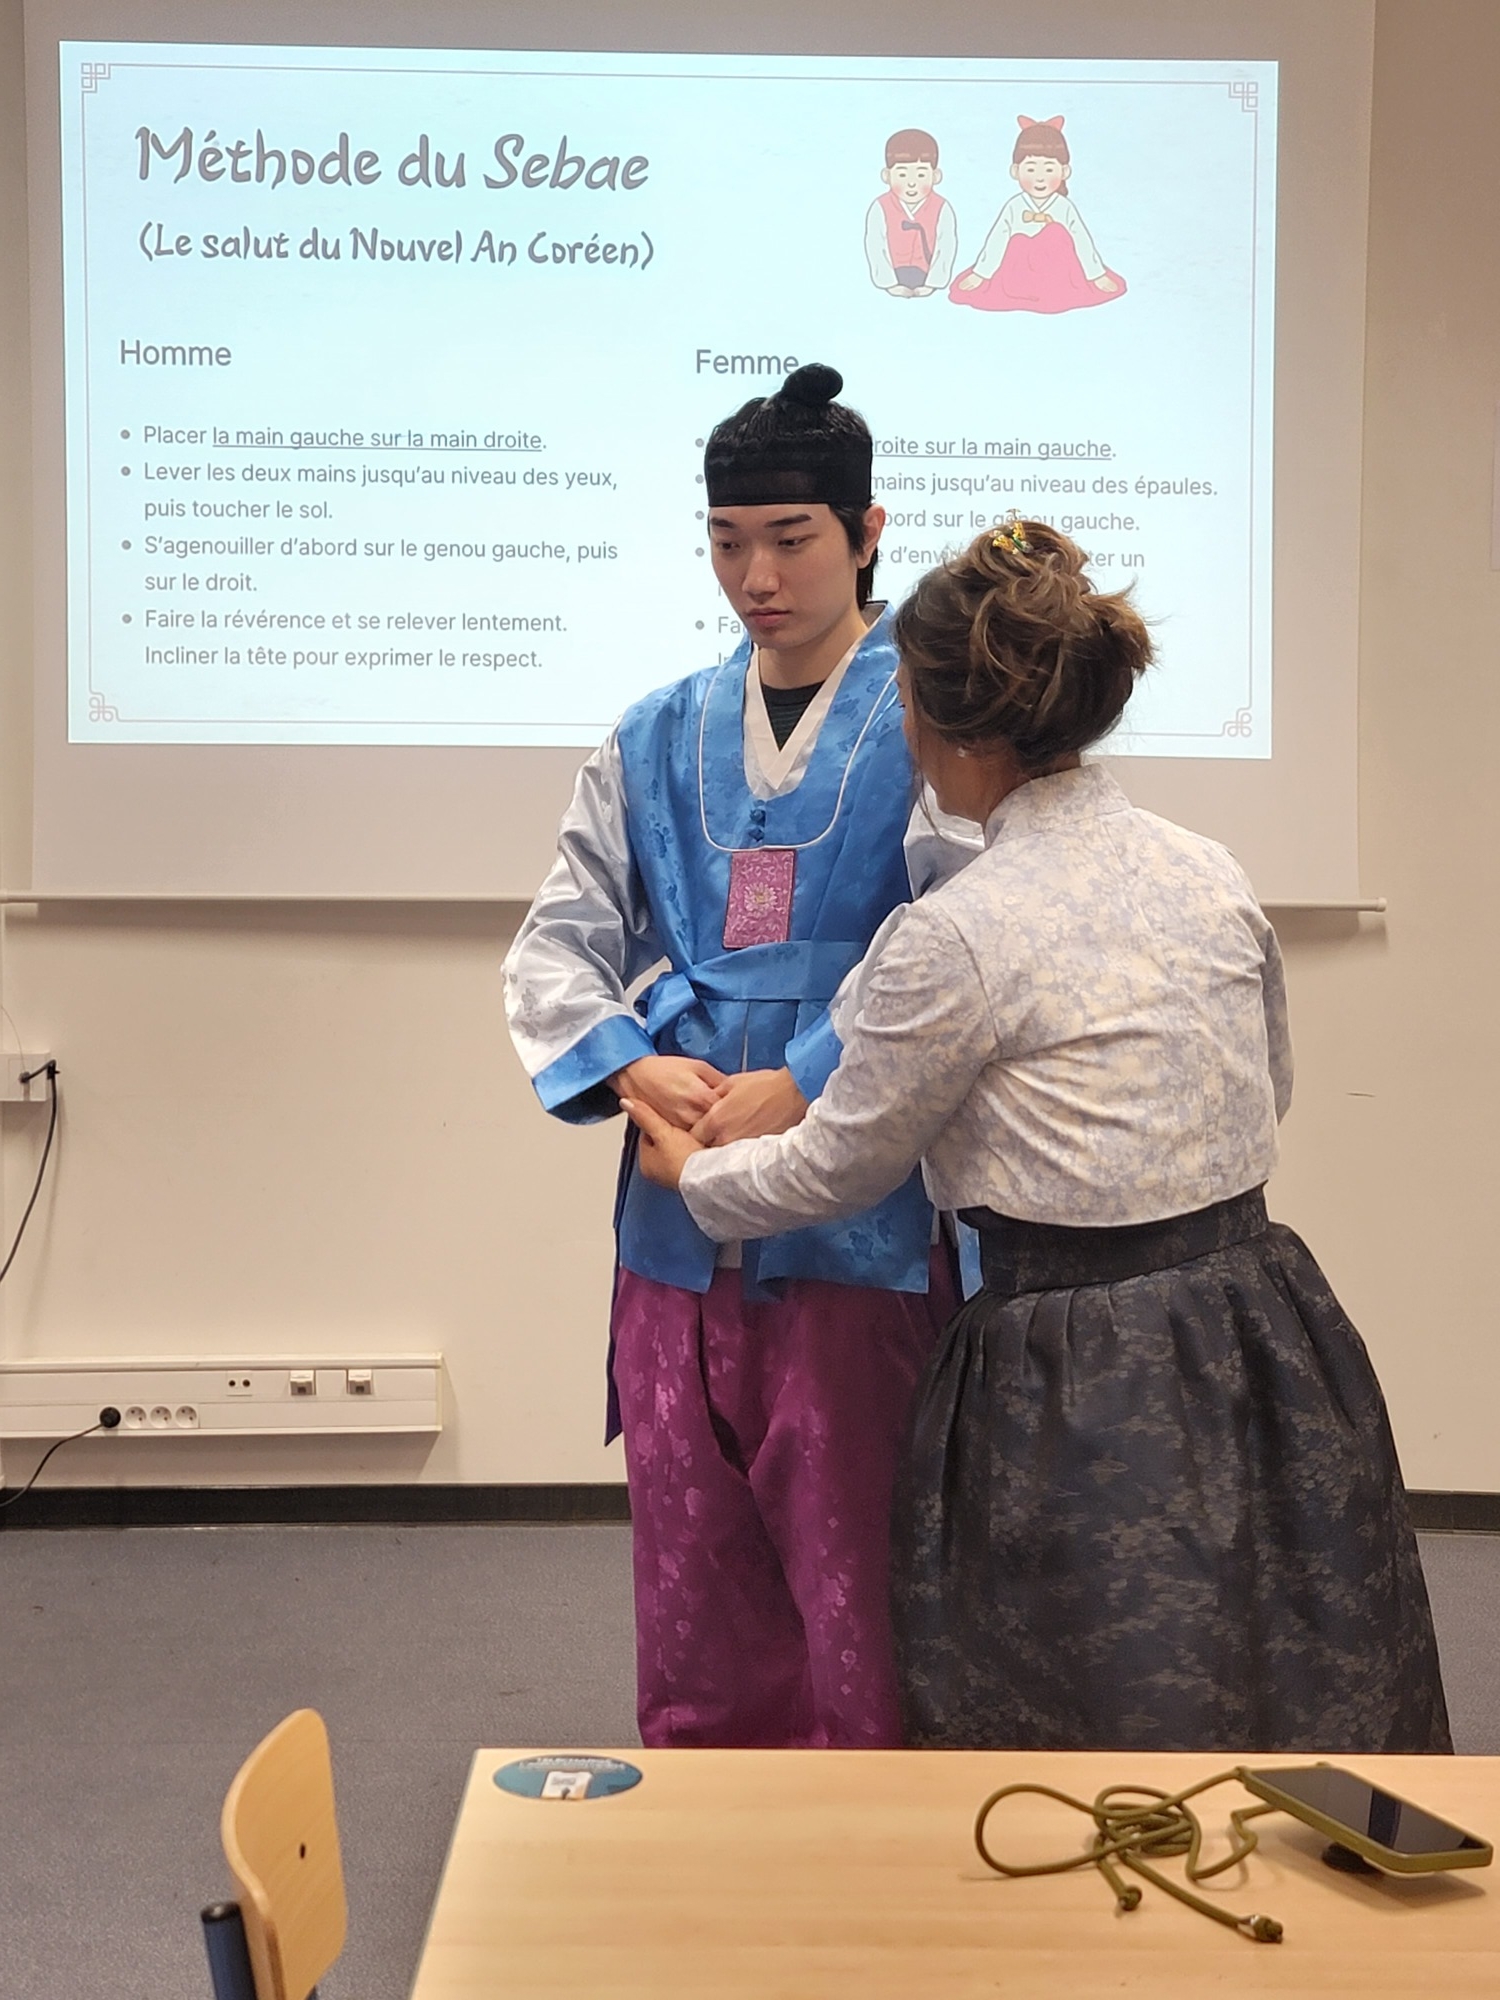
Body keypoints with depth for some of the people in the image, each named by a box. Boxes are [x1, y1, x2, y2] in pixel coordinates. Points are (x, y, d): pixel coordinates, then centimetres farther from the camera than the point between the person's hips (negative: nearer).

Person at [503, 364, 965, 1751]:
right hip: (682, 1221, 5)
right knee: (694, 1602, 14)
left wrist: (806, 1086, -20)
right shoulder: (657, 738, 13)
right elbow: (557, 945, 11)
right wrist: (633, 1067, -7)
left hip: (864, 1229, -4)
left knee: (859, 1600, 2)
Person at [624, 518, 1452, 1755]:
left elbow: (840, 1165, -4)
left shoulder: (959, 936, -17)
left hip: (1081, 1388, -6)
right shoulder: (1214, 875, 2)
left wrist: (696, 1174, 15)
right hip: (1260, 1338, 7)